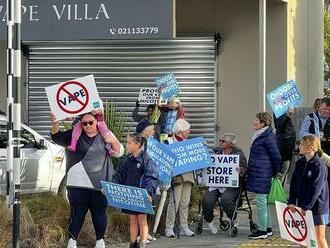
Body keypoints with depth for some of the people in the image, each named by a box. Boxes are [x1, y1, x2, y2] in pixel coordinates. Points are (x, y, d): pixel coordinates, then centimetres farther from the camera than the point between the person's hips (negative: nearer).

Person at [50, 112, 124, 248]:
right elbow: (57, 137, 1)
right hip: (78, 183, 0)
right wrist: (55, 123, -17)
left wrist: (113, 141, -12)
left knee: (99, 212, 6)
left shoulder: (105, 135, 8)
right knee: (77, 212, -1)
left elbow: (119, 152, 9)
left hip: (100, 183, 1)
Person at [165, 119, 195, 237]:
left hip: (187, 175, 7)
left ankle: (184, 227, 13)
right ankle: (169, 228, -5)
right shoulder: (170, 142, -3)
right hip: (176, 175, -7)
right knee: (174, 202, -9)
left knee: (185, 202, 8)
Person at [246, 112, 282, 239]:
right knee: (263, 202, 15)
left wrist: (275, 173, -5)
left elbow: (277, 157, -14)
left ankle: (262, 231, 1)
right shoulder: (259, 136, 14)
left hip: (262, 175, -10)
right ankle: (268, 228, 23)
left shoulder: (268, 138, -17)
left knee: (261, 201, -4)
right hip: (257, 174, 10)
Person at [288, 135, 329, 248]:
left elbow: (316, 189, -20)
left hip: (317, 206, -7)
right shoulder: (300, 163, 6)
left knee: (319, 236, 1)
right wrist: (292, 202, -3)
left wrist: (306, 206, -20)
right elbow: (294, 183, 6)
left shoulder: (319, 165, -17)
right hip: (302, 205, 7)